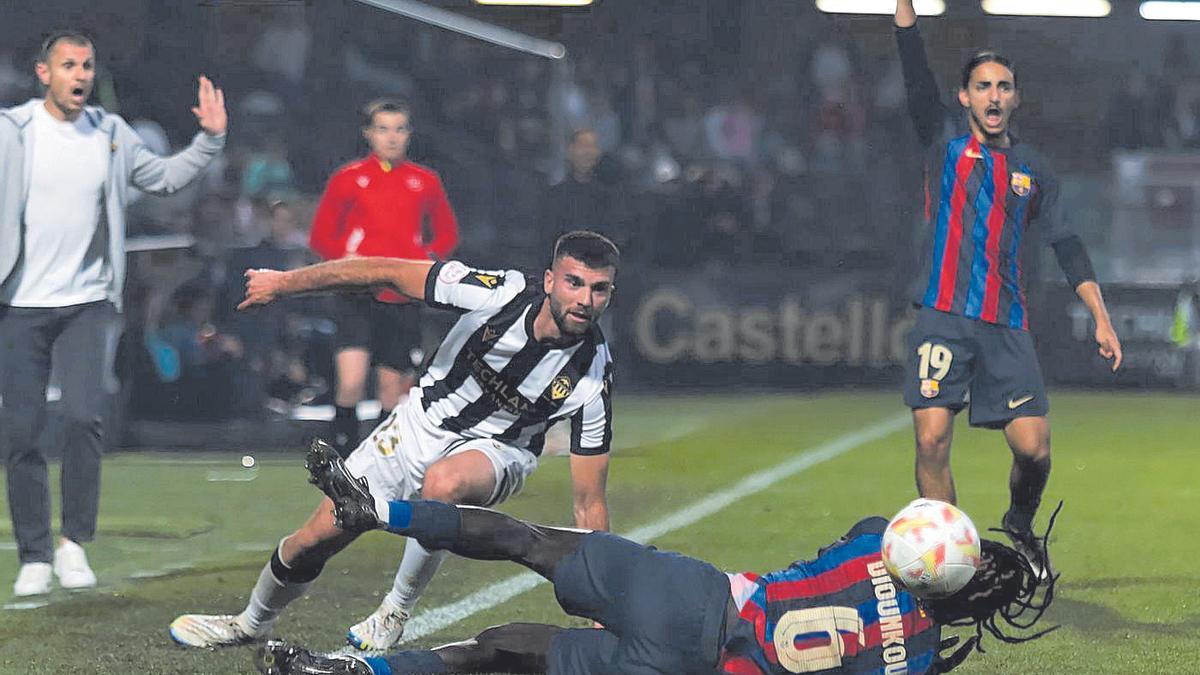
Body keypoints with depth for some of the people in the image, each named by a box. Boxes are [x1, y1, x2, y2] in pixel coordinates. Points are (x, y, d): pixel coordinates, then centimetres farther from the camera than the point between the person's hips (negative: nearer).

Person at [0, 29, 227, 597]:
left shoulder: (111, 134, 6)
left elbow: (163, 177, 20)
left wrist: (210, 140, 9)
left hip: (87, 302, 2)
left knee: (84, 417, -14)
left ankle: (74, 541, 2)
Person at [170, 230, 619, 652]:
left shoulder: (593, 380, -27)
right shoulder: (501, 294, -27)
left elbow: (589, 502, -20)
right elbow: (385, 273, -15)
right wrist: (283, 283, -9)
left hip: (494, 449, -2)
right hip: (421, 423, 2)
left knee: (443, 483, -38)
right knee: (317, 538, 4)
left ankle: (396, 613, -13)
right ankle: (251, 624, 37)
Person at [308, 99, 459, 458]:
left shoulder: (425, 182, 8)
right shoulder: (349, 179, 1)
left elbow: (447, 233, 19)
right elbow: (321, 237, 6)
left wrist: (427, 257, -1)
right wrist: (346, 257, -12)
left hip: (404, 298, 3)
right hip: (358, 297, -3)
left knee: (394, 391, 7)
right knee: (351, 384, -19)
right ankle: (344, 456, -4)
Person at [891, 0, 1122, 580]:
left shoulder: (1032, 170, 14)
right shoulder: (943, 151, 9)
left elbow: (1067, 246, 14)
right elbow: (916, 77, -2)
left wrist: (1101, 319, 6)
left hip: (1007, 327, 2)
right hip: (943, 319, -1)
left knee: (1033, 449, -6)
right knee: (932, 441, -13)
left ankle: (1019, 531, 23)